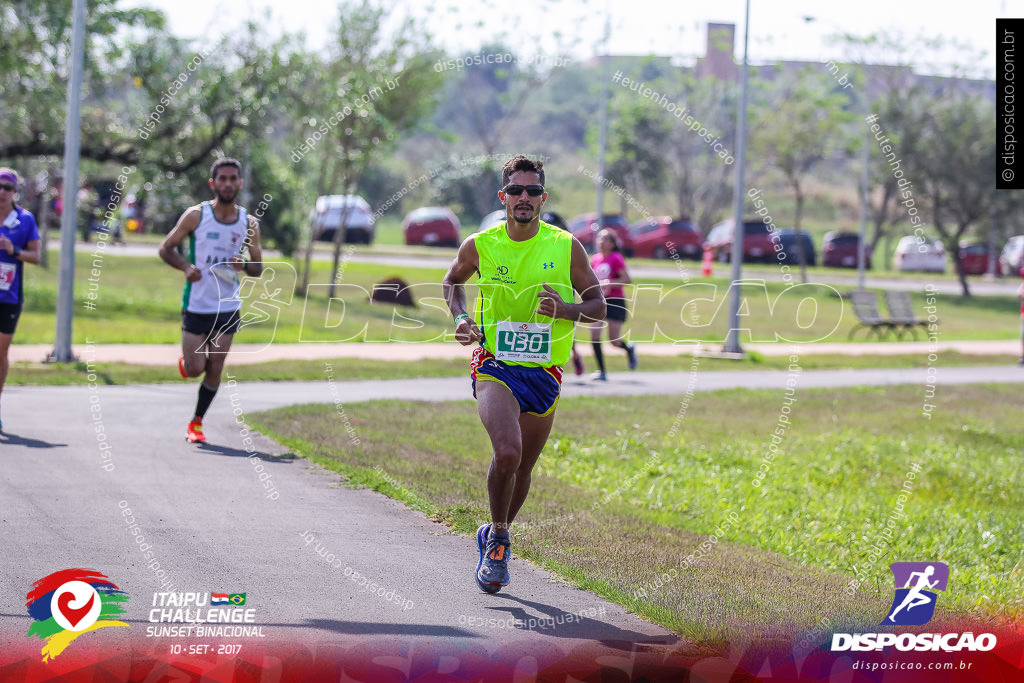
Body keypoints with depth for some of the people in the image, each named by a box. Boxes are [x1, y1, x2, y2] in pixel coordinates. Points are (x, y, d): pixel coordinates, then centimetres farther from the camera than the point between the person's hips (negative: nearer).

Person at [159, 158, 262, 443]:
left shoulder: (249, 224, 3)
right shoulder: (196, 216, -5)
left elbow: (258, 267, 11)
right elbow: (166, 248, 2)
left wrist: (244, 265, -12)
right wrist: (186, 267, -17)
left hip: (228, 308, 2)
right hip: (196, 305, -2)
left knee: (215, 368, -1)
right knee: (195, 369, -4)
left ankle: (197, 422, 15)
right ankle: (185, 359, 33)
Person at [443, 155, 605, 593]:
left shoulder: (566, 247, -3)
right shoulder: (479, 246, -3)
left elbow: (598, 306, 5)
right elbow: (453, 282, 18)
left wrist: (564, 309, -16)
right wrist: (462, 319, 0)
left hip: (544, 373, 2)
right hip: (494, 367, -2)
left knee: (522, 467, 11)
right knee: (507, 452, -24)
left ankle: (495, 537, 37)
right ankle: (498, 539, -3)